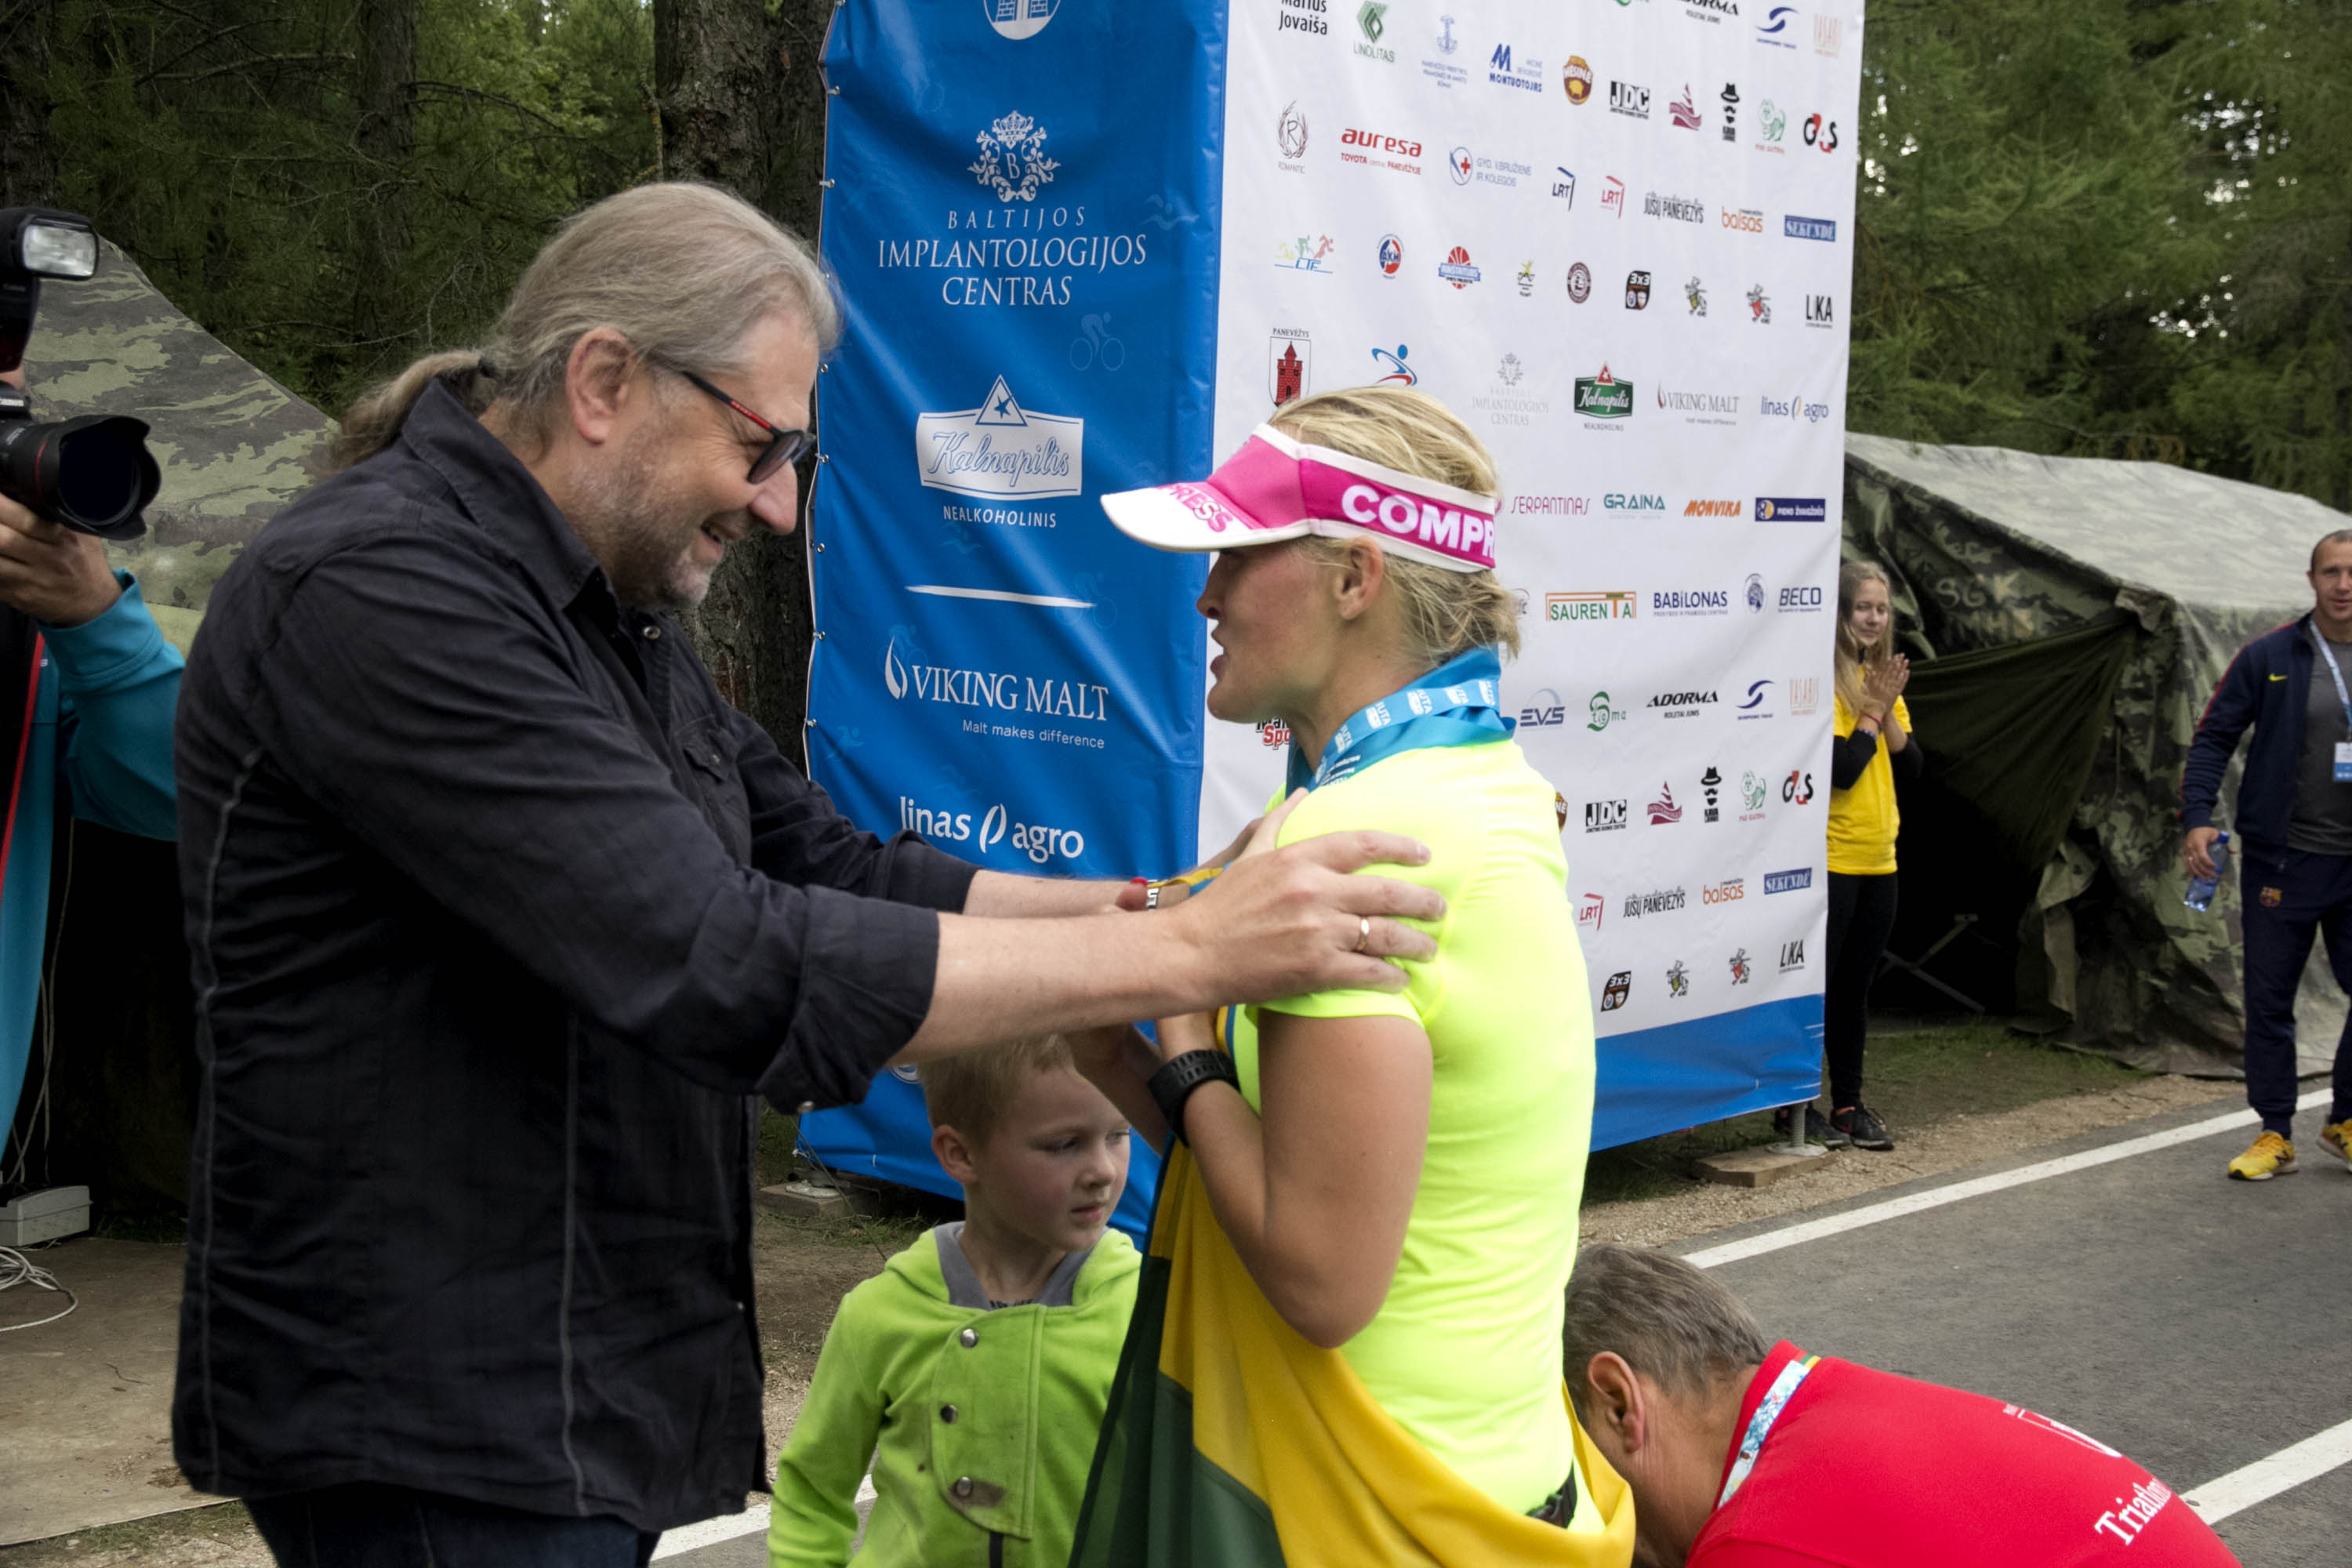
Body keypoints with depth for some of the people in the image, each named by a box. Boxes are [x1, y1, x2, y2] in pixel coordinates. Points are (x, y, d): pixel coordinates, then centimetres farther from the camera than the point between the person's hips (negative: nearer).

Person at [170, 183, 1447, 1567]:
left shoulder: (603, 611, 14)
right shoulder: (379, 594, -20)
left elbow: (838, 872, 13)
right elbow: (723, 972, -28)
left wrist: (1166, 901, 0)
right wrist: (1186, 956, -24)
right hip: (439, 1441, -9)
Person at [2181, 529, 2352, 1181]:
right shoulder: (2269, 657, -3)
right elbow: (2214, 737, -1)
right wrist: (2198, 817, -13)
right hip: (2283, 858, -1)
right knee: (2269, 1001, 5)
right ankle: (2274, 1134, 16)